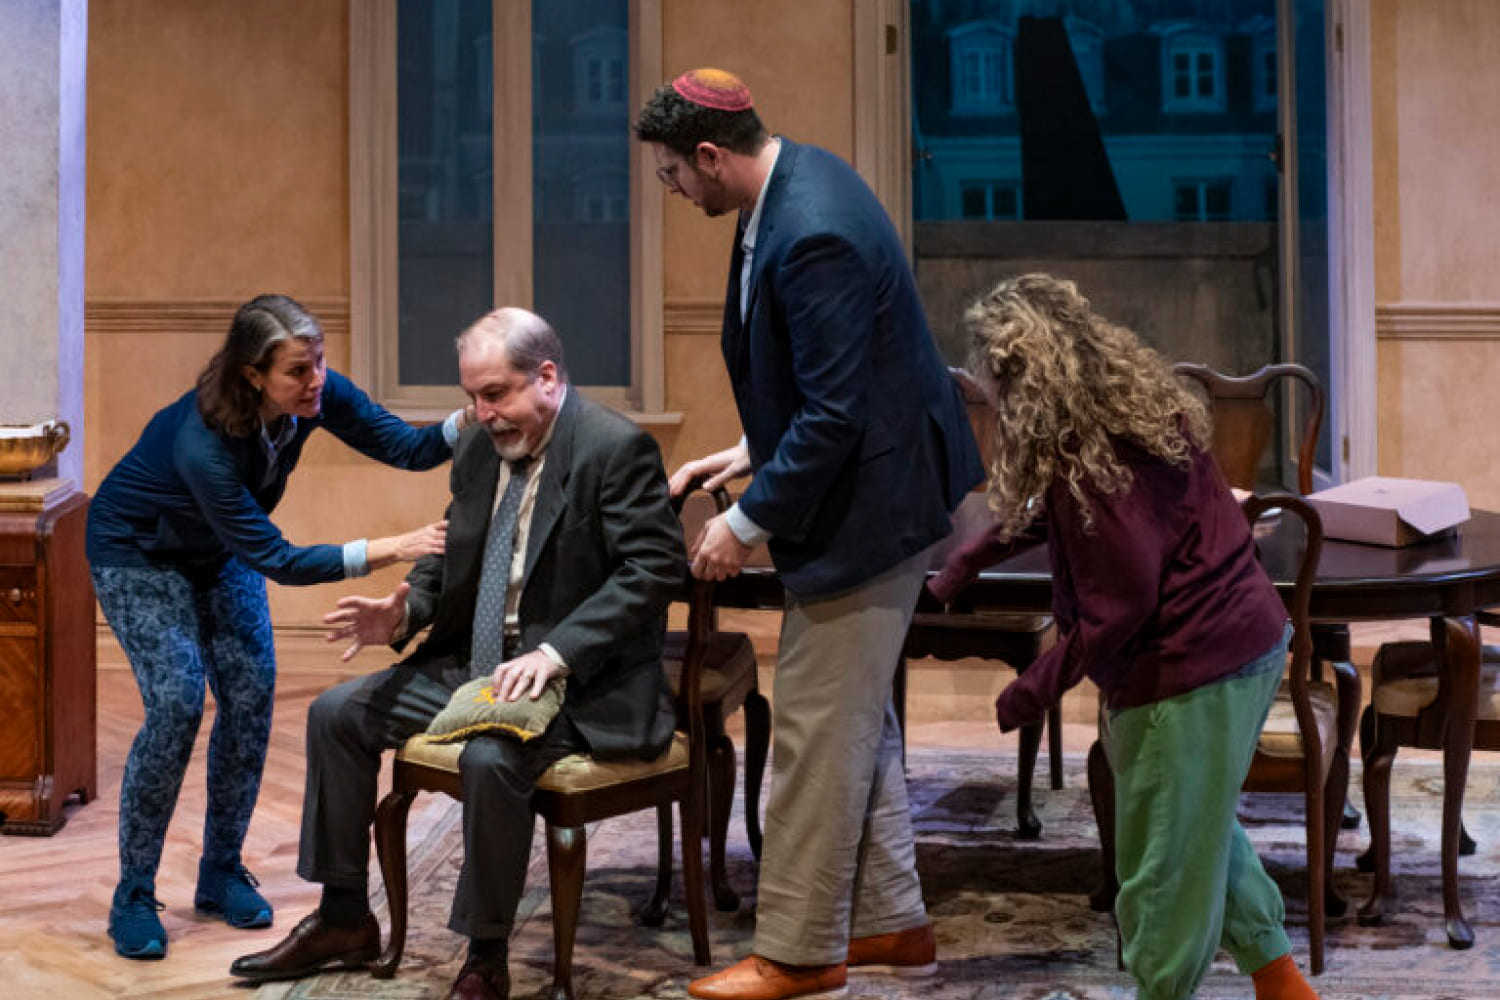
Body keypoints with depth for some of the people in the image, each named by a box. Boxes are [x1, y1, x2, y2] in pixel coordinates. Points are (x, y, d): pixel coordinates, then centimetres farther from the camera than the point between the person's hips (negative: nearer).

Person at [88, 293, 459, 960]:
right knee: (177, 702, -18)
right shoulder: (201, 442, -40)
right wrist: (392, 550, -43)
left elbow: (404, 446, -17)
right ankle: (133, 897, -5)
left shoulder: (317, 394, -24)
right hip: (137, 552, -6)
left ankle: (221, 873, 9)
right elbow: (276, 560, -38)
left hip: (220, 550, 6)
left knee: (251, 693, -6)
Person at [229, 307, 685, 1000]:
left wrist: (556, 651, -30)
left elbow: (655, 567, -22)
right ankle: (344, 921, 16)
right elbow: (449, 560, 18)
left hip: (580, 681, -8)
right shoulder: (478, 450, 9)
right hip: (475, 664, 9)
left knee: (491, 756, -35)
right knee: (337, 713, 4)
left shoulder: (617, 448, -15)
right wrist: (402, 615, -4)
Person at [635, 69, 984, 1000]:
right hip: (872, 486, 11)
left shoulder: (813, 235, -27)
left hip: (868, 504, -11)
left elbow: (835, 415, -26)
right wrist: (751, 452, 14)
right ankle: (892, 923, 31)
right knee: (859, 717, 19)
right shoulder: (797, 182, 5)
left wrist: (748, 523, -17)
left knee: (820, 730, 0)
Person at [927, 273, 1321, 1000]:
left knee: (1164, 860, 8)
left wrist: (1036, 689, -13)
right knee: (1201, 825, 27)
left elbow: (1120, 606, -22)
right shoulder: (1137, 406, 6)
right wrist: (968, 560, 30)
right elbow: (1039, 509, 22)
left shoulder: (1087, 461, -24)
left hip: (1189, 675, -10)